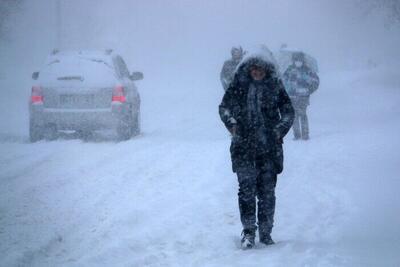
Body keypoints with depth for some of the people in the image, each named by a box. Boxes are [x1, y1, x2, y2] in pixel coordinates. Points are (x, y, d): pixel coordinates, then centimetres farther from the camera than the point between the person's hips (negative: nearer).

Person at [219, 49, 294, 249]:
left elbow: (289, 112, 8)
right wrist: (231, 123, -8)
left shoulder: (275, 87, 4)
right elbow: (224, 107, 10)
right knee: (247, 187, -11)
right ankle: (248, 231, -6)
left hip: (269, 147, 1)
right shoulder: (238, 86, 3)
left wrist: (280, 129, -8)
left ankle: (265, 233, 14)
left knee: (267, 191, 3)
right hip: (244, 145, -1)